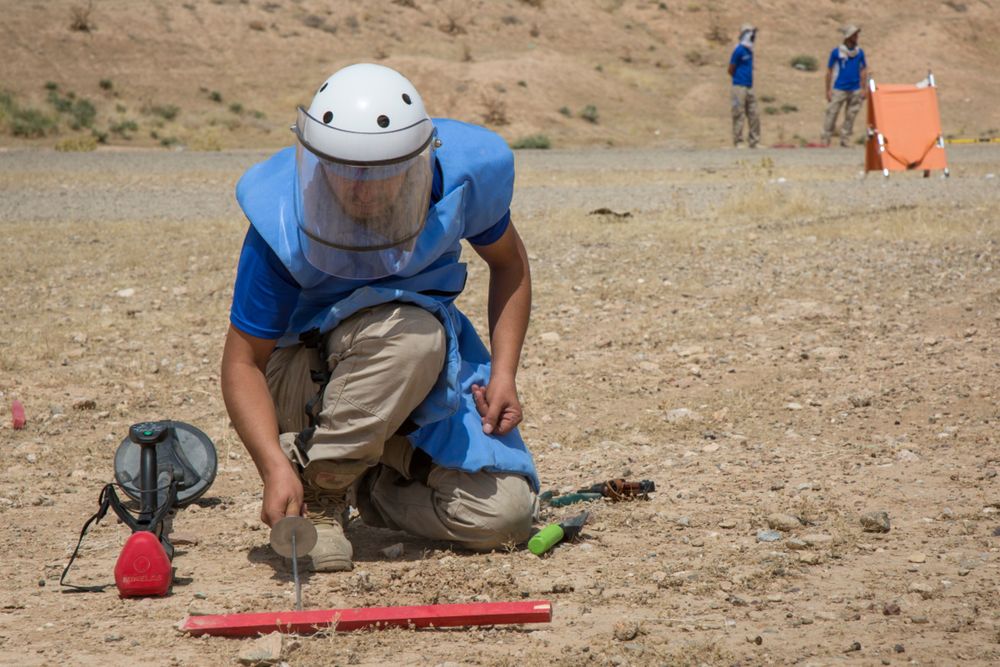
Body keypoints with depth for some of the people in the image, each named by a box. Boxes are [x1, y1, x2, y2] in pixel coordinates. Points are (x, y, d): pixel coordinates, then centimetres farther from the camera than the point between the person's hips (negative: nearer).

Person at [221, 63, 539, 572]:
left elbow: (508, 263, 4)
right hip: (307, 381, -4)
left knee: (502, 518, -14)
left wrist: (504, 373, -7)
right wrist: (275, 466, -36)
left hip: (431, 372, 4)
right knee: (412, 332, -37)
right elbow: (244, 362, -20)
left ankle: (374, 488, 16)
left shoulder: (463, 173, -18)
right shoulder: (283, 225, -26)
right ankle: (316, 492, -18)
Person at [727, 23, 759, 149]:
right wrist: (740, 80, 1)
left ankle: (754, 141, 12)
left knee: (753, 115, 7)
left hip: (749, 87, 8)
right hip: (740, 87, -8)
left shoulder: (749, 51, 14)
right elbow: (731, 70, -8)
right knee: (739, 115, -4)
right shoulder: (739, 50, -11)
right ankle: (738, 142, 0)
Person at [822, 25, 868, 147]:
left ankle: (845, 139, 16)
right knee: (831, 114, -5)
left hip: (855, 90, 3)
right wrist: (828, 90, -2)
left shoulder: (860, 52, 7)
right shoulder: (836, 52, -3)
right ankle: (826, 140, 2)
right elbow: (829, 71, 1)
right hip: (839, 89, -3)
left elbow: (863, 71, 13)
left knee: (850, 116, 6)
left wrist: (863, 89, 6)